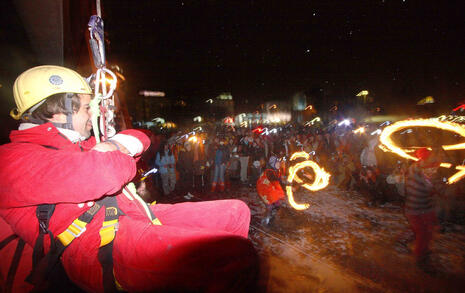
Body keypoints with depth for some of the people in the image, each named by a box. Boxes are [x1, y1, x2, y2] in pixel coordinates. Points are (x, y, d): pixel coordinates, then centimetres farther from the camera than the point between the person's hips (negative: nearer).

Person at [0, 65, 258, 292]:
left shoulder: (75, 144, 25)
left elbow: (139, 139, 28)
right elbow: (103, 176, -23)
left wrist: (113, 147, 6)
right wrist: (123, 157, 0)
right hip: (105, 245, -10)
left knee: (236, 212, 12)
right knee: (239, 255, -27)